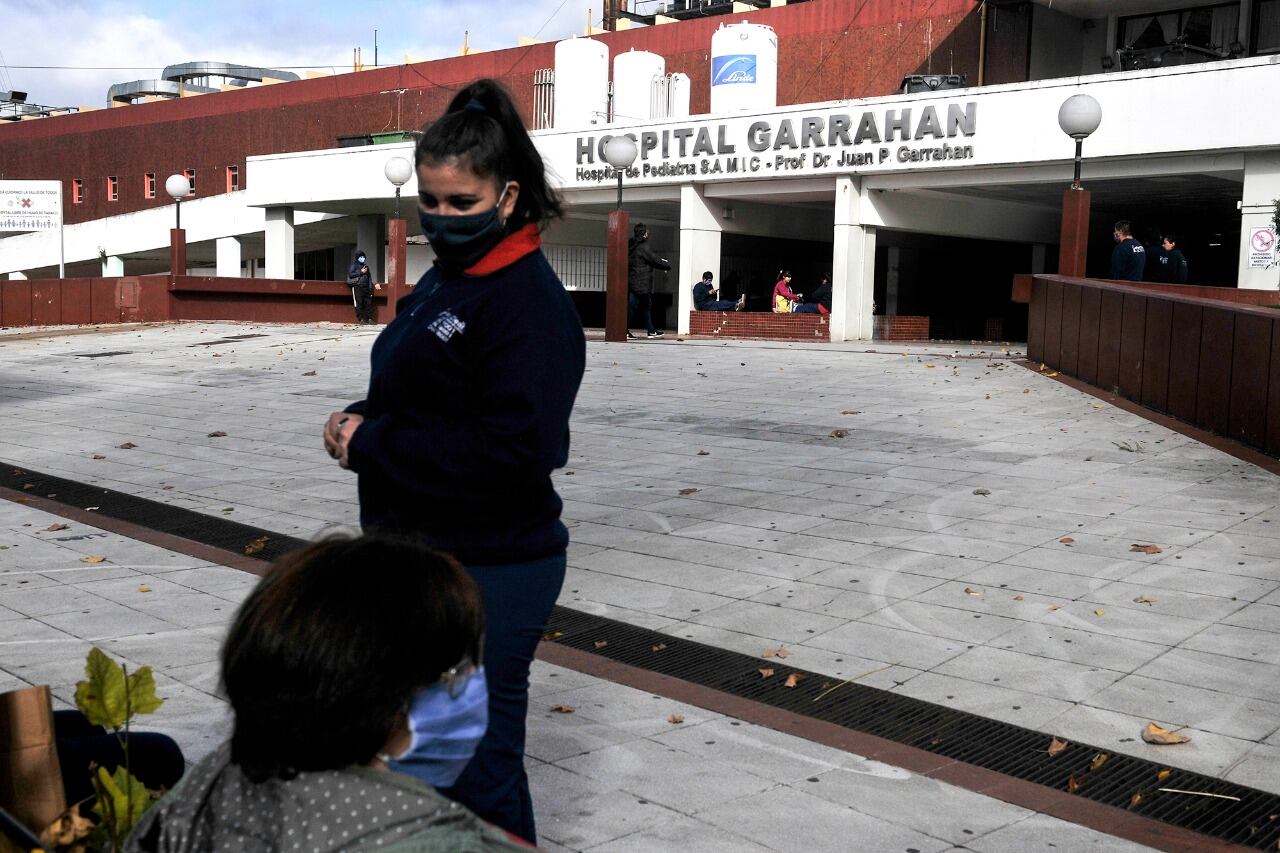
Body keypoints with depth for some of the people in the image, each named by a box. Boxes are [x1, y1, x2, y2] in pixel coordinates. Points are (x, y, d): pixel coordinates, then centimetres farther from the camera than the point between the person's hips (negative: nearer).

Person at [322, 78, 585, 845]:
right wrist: (361, 420, -3)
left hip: (488, 574, -9)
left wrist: (370, 445, -19)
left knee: (480, 774, 4)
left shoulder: (529, 301, -18)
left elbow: (510, 452, -27)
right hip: (420, 555, 9)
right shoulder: (444, 279, 10)